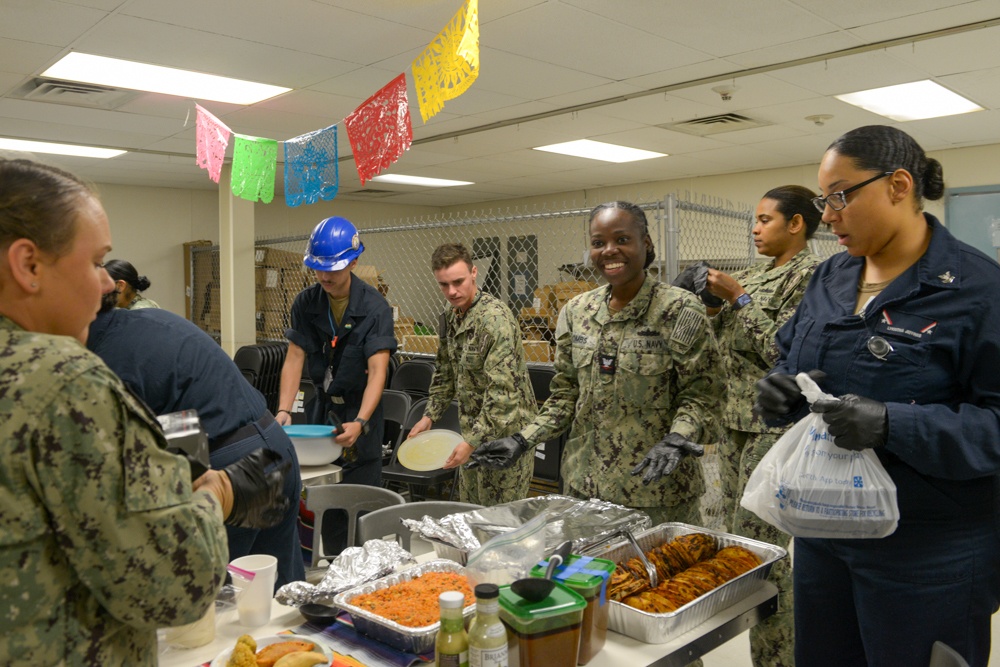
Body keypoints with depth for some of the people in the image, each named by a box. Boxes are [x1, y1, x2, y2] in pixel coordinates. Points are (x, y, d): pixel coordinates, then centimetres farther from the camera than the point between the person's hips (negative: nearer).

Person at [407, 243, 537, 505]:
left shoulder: (495, 318, -22)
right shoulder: (451, 318, 5)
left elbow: (502, 390, -27)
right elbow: (445, 373, 18)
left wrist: (473, 441, -26)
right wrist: (429, 416, 9)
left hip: (505, 433, -8)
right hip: (475, 430, 8)